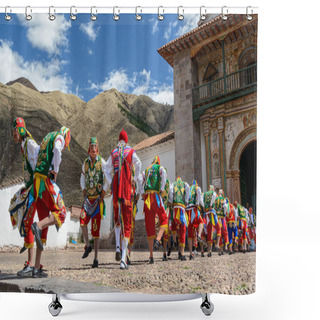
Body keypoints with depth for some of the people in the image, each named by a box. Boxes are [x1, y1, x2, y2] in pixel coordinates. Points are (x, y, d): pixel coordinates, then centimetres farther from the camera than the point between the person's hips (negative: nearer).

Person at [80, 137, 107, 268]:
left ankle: (96, 258, 6)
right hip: (88, 198, 3)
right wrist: (83, 191, 6)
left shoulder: (102, 162, -3)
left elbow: (107, 180, -5)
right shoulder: (86, 162, 10)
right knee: (83, 219, -22)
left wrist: (103, 195, -11)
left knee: (96, 228, -2)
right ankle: (87, 246, 1)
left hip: (98, 198, -3)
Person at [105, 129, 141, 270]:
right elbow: (138, 164, -12)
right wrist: (135, 179, -3)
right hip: (128, 187, -2)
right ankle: (123, 259, -9)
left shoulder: (113, 153, 14)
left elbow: (107, 171, 6)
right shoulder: (131, 151, 6)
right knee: (127, 222, -2)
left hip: (116, 187, 2)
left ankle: (118, 246, 6)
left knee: (117, 219, 23)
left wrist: (111, 184, 9)